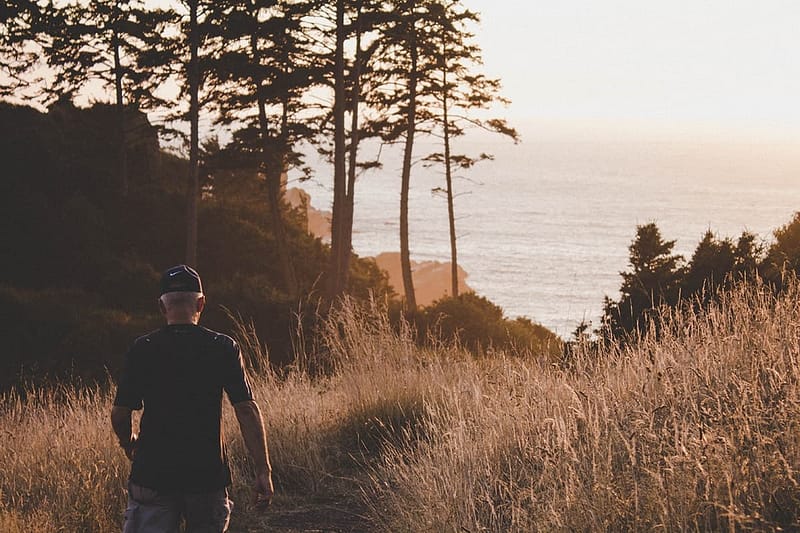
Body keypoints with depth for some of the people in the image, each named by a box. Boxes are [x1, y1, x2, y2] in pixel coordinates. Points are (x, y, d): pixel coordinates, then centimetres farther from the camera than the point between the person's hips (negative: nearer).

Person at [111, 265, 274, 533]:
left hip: (152, 473, -1)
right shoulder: (223, 348, -3)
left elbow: (119, 415, -2)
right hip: (208, 475, 1)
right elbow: (247, 410, -9)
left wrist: (129, 445, 20)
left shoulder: (142, 350, -3)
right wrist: (263, 470, -7)